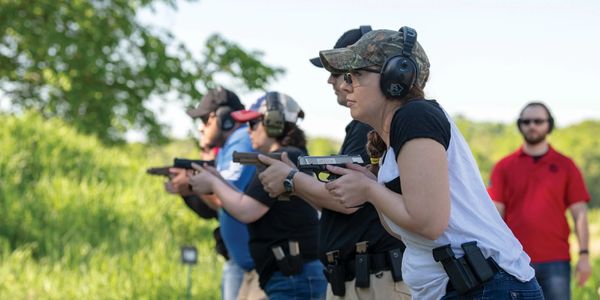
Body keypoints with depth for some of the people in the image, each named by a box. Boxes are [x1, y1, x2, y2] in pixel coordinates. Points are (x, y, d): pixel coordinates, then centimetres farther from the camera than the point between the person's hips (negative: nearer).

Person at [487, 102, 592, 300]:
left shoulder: (565, 166, 7)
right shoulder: (504, 167, 7)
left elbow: (579, 214, 4)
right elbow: (495, 215, 5)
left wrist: (584, 254, -5)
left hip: (555, 261, 0)